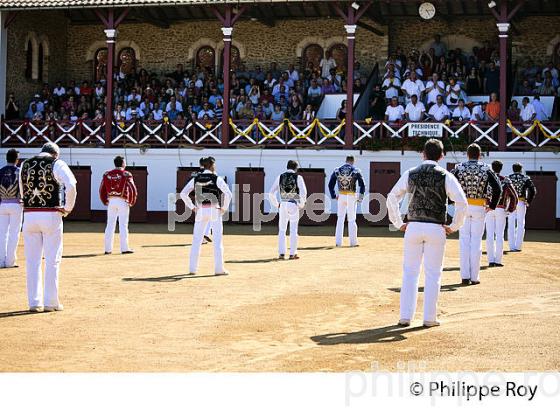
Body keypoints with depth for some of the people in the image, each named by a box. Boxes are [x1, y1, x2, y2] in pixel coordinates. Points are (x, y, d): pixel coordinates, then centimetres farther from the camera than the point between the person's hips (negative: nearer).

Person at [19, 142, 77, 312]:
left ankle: (34, 303, 9)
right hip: (51, 215, -3)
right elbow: (71, 185, -17)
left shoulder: (25, 165, 13)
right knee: (52, 260, 4)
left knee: (32, 260, 8)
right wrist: (68, 208, -6)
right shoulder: (57, 164, -2)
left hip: (29, 215, 4)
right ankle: (50, 302, 4)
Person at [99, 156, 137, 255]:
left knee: (110, 225, 8)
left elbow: (102, 190, 6)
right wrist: (132, 202, 1)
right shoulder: (126, 174, -6)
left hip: (111, 201, 4)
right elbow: (133, 189, -11)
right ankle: (124, 248, 2)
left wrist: (105, 202, 15)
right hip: (122, 201, -4)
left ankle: (108, 249, 9)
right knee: (123, 225, 1)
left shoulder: (107, 174, 5)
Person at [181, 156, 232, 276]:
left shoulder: (196, 179, 4)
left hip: (200, 211, 3)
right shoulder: (217, 179, -6)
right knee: (217, 240, 3)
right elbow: (228, 193, -15)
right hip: (214, 211, -3)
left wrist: (192, 207, 7)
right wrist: (224, 208, -3)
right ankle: (219, 269, 1)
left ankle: (192, 268, 9)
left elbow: (183, 193, 1)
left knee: (197, 240, 9)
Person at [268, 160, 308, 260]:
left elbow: (271, 193, 1)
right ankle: (292, 253, 6)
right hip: (294, 205, -2)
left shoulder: (280, 177, 6)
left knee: (282, 230, 11)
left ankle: (281, 253, 4)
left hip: (283, 205, 2)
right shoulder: (298, 177, -2)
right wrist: (301, 204, -1)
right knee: (293, 230, 6)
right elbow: (303, 192, -14)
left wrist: (276, 205, 11)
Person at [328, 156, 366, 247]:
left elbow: (330, 184, 3)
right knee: (352, 220, 6)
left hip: (341, 196, 2)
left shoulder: (337, 170, 4)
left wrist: (333, 196, 9)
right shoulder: (356, 171, -2)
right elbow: (362, 185, -6)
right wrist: (360, 198, 0)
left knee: (340, 219, 10)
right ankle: (353, 242, 7)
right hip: (352, 197, -2)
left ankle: (338, 242, 6)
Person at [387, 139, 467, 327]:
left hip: (413, 227, 1)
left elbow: (392, 197, 2)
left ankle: (405, 316, 6)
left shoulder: (411, 174, 4)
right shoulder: (446, 176, -1)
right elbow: (462, 202, -10)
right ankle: (429, 317, 5)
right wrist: (454, 226, 0)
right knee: (433, 273, 6)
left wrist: (398, 223, 9)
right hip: (436, 228, -1)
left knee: (410, 272, 9)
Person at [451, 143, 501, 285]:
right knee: (476, 241, 5)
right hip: (479, 207, -1)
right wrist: (492, 206, 1)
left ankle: (465, 276, 4)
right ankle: (474, 277, 5)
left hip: (462, 206, 1)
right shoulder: (486, 169, -1)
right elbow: (497, 188, -9)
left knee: (464, 240, 7)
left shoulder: (459, 168, 0)